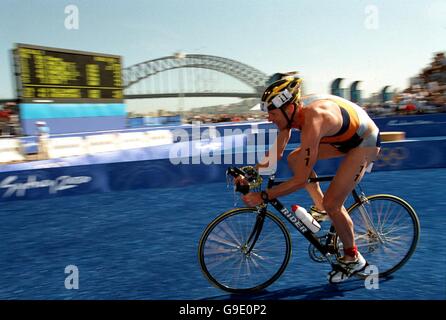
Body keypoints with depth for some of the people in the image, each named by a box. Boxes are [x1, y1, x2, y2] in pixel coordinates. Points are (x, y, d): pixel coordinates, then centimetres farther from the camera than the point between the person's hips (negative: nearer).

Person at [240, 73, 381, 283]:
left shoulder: (312, 122, -38)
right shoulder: (292, 111, -14)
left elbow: (300, 180, -36)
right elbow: (277, 153, -3)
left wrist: (262, 197, -33)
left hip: (365, 142, -8)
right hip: (344, 137, 8)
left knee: (332, 203, -12)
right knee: (294, 159, 1)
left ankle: (353, 258, 12)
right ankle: (321, 207, 17)